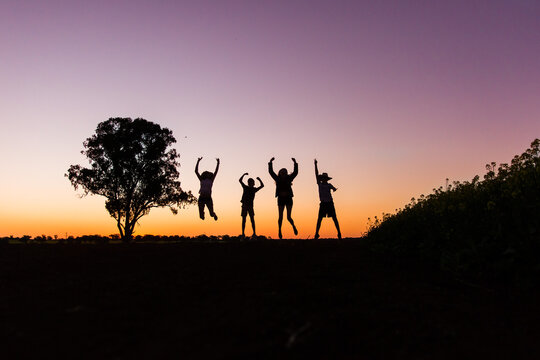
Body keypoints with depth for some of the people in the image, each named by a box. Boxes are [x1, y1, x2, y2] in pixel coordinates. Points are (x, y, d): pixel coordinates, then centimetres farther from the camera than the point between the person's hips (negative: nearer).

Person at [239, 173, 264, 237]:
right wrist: (244, 174, -10)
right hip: (244, 206, 0)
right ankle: (243, 233, 1)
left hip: (250, 206, 0)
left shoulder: (254, 189, 7)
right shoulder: (245, 187, 5)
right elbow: (240, 180, -1)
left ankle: (254, 233, -9)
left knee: (252, 219, -7)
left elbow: (262, 186, 5)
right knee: (244, 220, 0)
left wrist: (259, 180, -8)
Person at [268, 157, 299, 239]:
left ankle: (293, 226, 24)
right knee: (280, 217, -2)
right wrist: (270, 162, -16)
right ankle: (279, 230, 16)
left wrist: (295, 163, -18)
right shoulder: (278, 179, 1)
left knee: (288, 217, -5)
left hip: (288, 199, -1)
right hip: (281, 199, 1)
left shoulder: (289, 179, 2)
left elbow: (295, 172, -8)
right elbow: (271, 171, -5)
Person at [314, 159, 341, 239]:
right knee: (319, 219, -5)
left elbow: (334, 189, -14)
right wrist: (315, 165, -5)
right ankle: (316, 233, -2)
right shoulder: (319, 184, 5)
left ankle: (339, 233, 8)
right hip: (323, 204, 1)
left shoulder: (329, 185, 3)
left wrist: (334, 189, -39)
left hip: (330, 203, -1)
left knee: (334, 218, 1)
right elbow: (316, 174, 0)